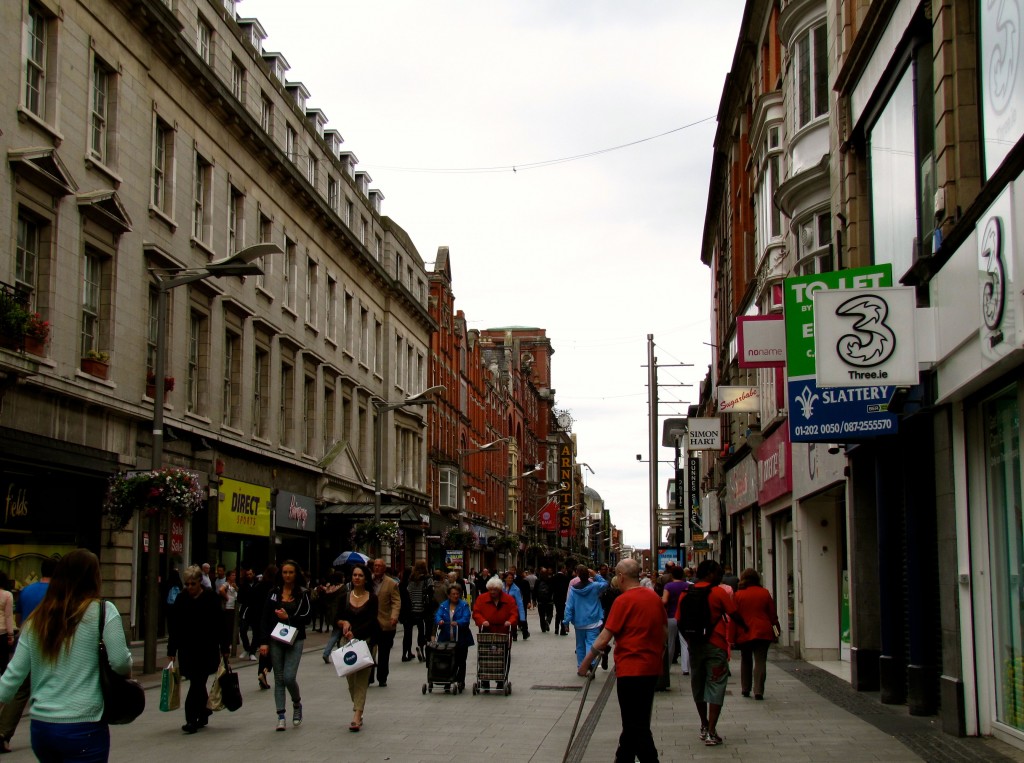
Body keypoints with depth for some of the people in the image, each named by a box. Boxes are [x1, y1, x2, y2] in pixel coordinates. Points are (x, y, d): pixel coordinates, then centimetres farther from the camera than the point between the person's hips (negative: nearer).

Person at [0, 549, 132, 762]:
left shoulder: (37, 619, 7)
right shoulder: (103, 611, -7)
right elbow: (120, 662, -13)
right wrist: (128, 671, 7)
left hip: (40, 727, 5)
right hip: (84, 729, -5)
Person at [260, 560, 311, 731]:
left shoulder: (302, 593, 0)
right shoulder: (274, 592, 6)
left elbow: (306, 617, -3)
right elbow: (265, 618, 4)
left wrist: (288, 618, -16)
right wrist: (265, 642, -2)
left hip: (295, 640, -2)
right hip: (276, 640, 3)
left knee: (289, 677, -12)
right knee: (279, 679, 4)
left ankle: (297, 704, 18)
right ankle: (281, 716, 9)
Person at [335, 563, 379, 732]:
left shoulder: (372, 598, -2)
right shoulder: (345, 597, 6)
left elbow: (371, 621, -10)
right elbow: (338, 618, 7)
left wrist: (355, 633, -21)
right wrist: (344, 623, -16)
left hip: (367, 640, -3)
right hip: (349, 641, 3)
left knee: (362, 678, -7)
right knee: (350, 677, 6)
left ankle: (357, 716, -12)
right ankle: (358, 709, 26)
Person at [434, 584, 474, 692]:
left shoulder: (464, 605, 3)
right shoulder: (443, 606, 10)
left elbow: (466, 618, -13)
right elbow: (437, 616, -5)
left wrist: (457, 623, -32)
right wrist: (439, 621, -29)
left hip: (461, 639, -1)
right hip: (446, 639, 1)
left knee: (461, 661, 4)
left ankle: (461, 682, 14)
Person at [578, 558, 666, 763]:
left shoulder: (623, 600, -14)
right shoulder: (654, 597, 7)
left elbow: (604, 639, -15)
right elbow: (664, 632, 14)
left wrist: (586, 662, -7)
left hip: (631, 669, -8)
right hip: (652, 667, 8)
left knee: (636, 725, -3)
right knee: (634, 722, 19)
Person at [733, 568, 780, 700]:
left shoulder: (738, 595, -3)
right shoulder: (765, 593, 0)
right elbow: (772, 614, 5)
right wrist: (776, 629, 17)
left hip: (744, 633, 0)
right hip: (763, 632, 0)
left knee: (745, 661, 16)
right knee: (760, 661, -1)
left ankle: (745, 689, 21)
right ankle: (758, 691, -10)